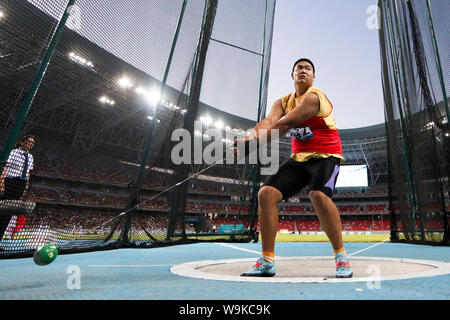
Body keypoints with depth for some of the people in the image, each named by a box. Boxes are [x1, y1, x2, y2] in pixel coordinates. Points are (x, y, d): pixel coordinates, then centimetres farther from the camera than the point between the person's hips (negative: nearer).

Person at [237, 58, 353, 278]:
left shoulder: (313, 97, -11)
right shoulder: (284, 102, 10)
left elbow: (286, 124, -24)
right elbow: (268, 121, -11)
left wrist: (254, 144, -26)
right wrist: (251, 137, -32)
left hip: (325, 156, -5)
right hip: (299, 159, 6)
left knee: (318, 194, -34)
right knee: (266, 193, -11)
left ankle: (341, 256, -12)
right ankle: (267, 261, -4)